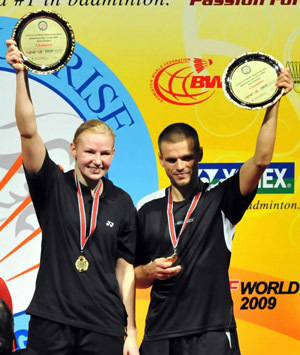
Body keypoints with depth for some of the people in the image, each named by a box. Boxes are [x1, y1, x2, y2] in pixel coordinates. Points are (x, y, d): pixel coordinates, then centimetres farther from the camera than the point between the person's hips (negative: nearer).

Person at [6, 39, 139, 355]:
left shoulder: (122, 203, 4)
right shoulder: (53, 186, 0)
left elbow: (126, 269, 6)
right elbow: (28, 132, -12)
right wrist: (22, 74, -22)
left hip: (105, 329, 1)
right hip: (50, 322, -1)